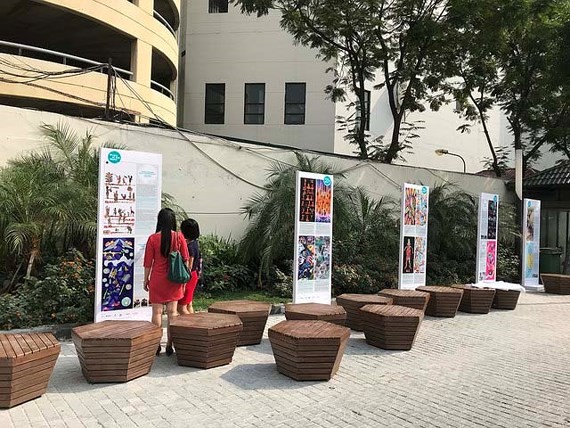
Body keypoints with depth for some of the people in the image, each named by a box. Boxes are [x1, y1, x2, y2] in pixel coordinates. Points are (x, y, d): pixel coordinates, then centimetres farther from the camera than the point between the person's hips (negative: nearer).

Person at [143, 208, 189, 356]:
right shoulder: (179, 237, -6)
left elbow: (148, 262, -4)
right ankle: (170, 345, 10)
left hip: (157, 279, -1)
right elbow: (185, 260, -1)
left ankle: (156, 345, 12)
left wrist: (146, 279, 8)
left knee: (157, 312, 7)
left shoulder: (153, 238, -9)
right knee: (172, 312, 7)